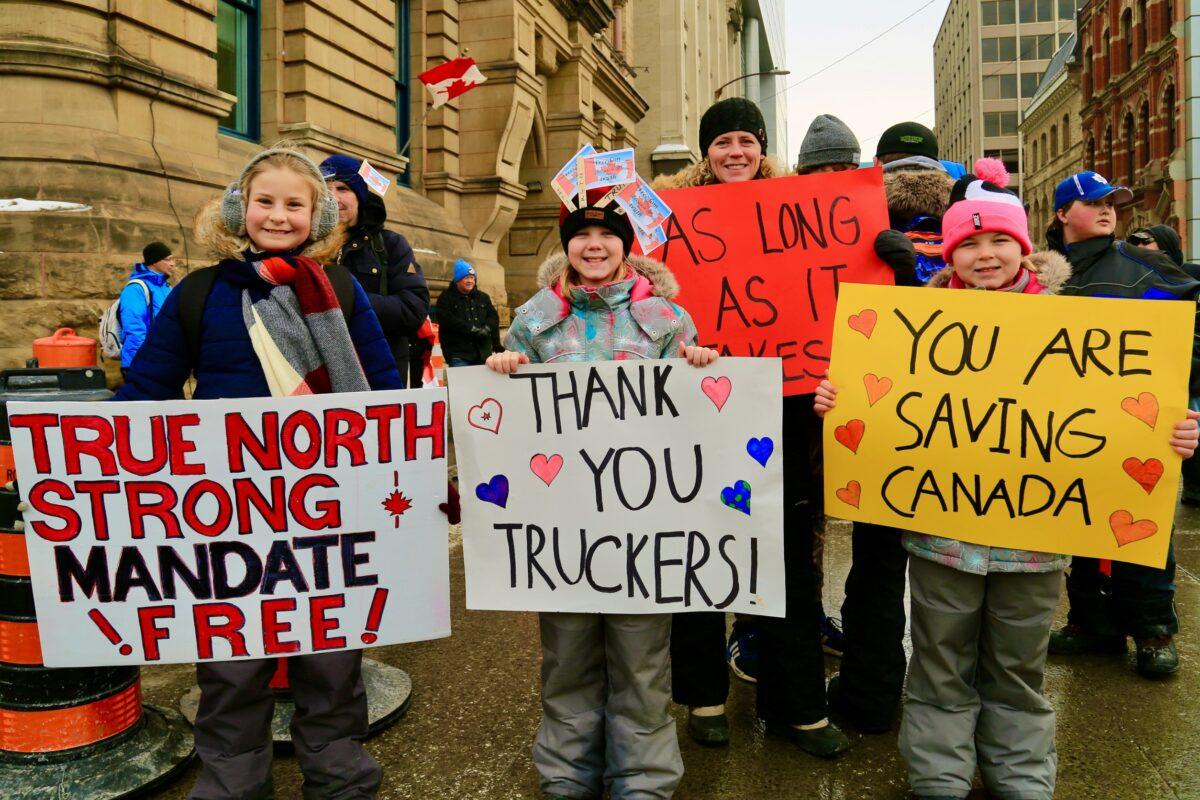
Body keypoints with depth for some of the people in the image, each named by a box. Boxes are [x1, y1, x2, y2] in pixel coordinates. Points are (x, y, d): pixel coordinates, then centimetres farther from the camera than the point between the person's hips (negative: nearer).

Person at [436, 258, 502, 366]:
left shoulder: (483, 297, 19)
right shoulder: (446, 298, 3)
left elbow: (494, 317, 9)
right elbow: (447, 320, -13)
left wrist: (486, 329, -14)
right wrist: (471, 329, -18)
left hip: (482, 353, 5)